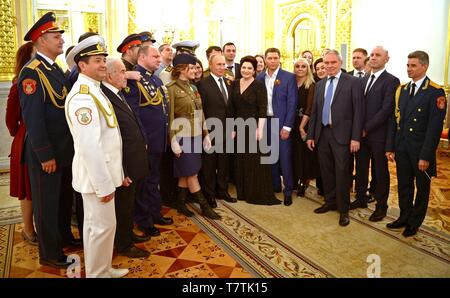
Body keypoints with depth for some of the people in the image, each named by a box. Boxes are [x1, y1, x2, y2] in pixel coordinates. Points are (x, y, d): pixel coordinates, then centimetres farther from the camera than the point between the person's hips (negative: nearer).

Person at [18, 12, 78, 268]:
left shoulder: (57, 70, 11)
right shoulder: (31, 72, -16)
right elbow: (32, 118, -20)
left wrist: (71, 147, 10)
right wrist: (45, 155, -20)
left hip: (66, 149, 8)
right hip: (46, 152, -8)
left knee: (65, 197, 21)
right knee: (47, 202, 7)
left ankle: (64, 236, 40)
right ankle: (49, 254, 23)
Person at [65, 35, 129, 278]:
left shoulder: (94, 91, 12)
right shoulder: (82, 96, -20)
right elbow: (89, 146, -25)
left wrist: (116, 173, 17)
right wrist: (104, 184, -22)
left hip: (103, 171, 10)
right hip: (97, 175, -10)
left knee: (96, 225, 19)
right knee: (102, 226, 2)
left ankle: (102, 269, 35)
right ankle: (97, 274, 20)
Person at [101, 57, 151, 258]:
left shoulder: (118, 94, 8)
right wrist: (120, 172, -22)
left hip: (132, 162, 9)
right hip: (124, 166, -9)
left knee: (128, 203, 25)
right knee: (123, 205, 10)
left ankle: (128, 234, 44)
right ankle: (124, 245, 30)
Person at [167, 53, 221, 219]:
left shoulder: (193, 87, 12)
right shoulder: (172, 89, -9)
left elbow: (200, 113, 15)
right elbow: (170, 117, -11)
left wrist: (206, 134, 12)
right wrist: (173, 141, -14)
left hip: (196, 136, 7)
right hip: (183, 137, -7)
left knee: (185, 173, 13)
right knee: (192, 173, 2)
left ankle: (180, 203, 26)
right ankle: (204, 207, 12)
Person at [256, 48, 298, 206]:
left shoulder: (289, 77, -4)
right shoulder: (260, 78, 7)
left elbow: (292, 103, -8)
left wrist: (287, 126, -13)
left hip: (282, 122, -4)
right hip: (265, 122, 4)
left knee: (285, 157, 0)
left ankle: (288, 191, 12)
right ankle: (275, 185, 28)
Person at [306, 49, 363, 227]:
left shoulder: (352, 82, -3)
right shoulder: (320, 85, 14)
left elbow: (358, 111, -7)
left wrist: (356, 137, -12)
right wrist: (311, 135, 11)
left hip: (341, 134, -5)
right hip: (322, 134, 5)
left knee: (342, 173, -1)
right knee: (326, 172, 12)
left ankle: (343, 210, 13)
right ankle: (330, 202, 29)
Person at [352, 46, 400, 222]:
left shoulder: (391, 81, -8)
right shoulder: (363, 80, 13)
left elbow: (386, 110, -16)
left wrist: (366, 128, -15)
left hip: (378, 134, -6)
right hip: (361, 133, 6)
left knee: (380, 171, 7)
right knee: (361, 168, 15)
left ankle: (381, 206, 21)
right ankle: (361, 198, 32)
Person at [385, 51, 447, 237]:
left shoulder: (435, 92, -11)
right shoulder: (401, 90, 6)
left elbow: (435, 127, -15)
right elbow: (394, 120, 6)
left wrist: (426, 156, -18)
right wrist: (389, 147, 2)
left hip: (420, 150, -4)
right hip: (401, 148, 5)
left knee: (422, 187, 13)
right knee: (404, 185, 16)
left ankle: (415, 222, 29)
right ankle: (404, 217, 33)